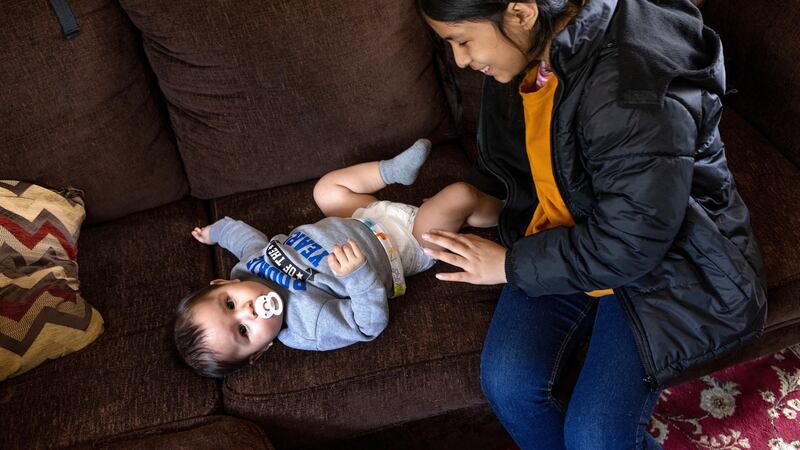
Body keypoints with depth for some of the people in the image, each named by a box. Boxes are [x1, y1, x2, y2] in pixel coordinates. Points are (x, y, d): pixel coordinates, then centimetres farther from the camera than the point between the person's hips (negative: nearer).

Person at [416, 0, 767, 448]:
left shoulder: (636, 90, -32)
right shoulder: (527, 56, -6)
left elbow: (627, 247, -27)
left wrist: (510, 264, -19)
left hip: (662, 260, -6)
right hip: (563, 236, 7)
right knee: (507, 383, -13)